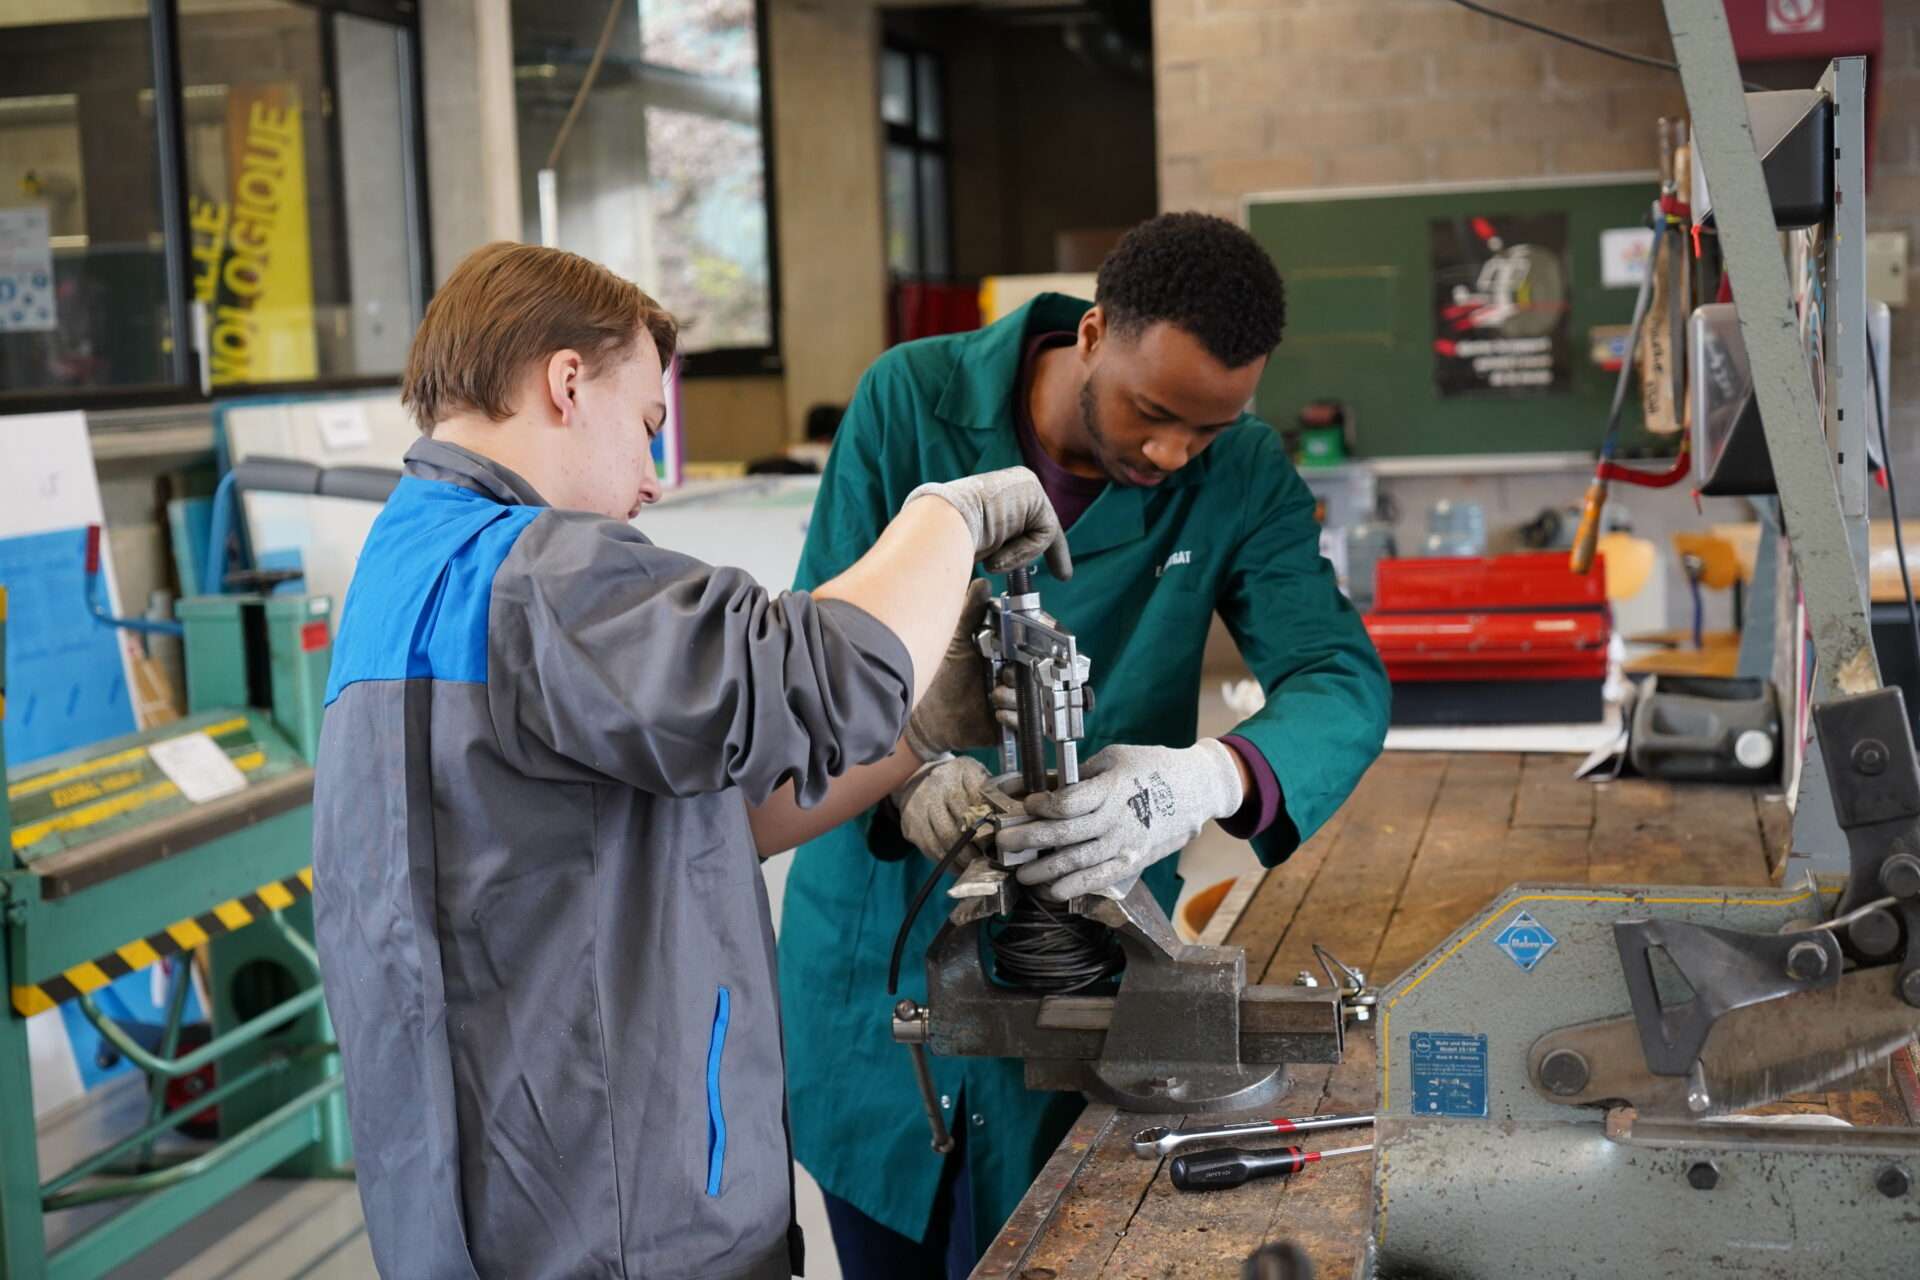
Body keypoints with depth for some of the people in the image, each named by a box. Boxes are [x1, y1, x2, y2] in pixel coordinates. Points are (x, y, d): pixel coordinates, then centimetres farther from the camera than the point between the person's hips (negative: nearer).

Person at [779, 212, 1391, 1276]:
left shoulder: (1242, 473, -8)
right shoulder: (912, 402, -12)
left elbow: (1343, 683, -17)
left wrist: (1212, 778, -39)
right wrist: (908, 772, -36)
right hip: (880, 926, 0)